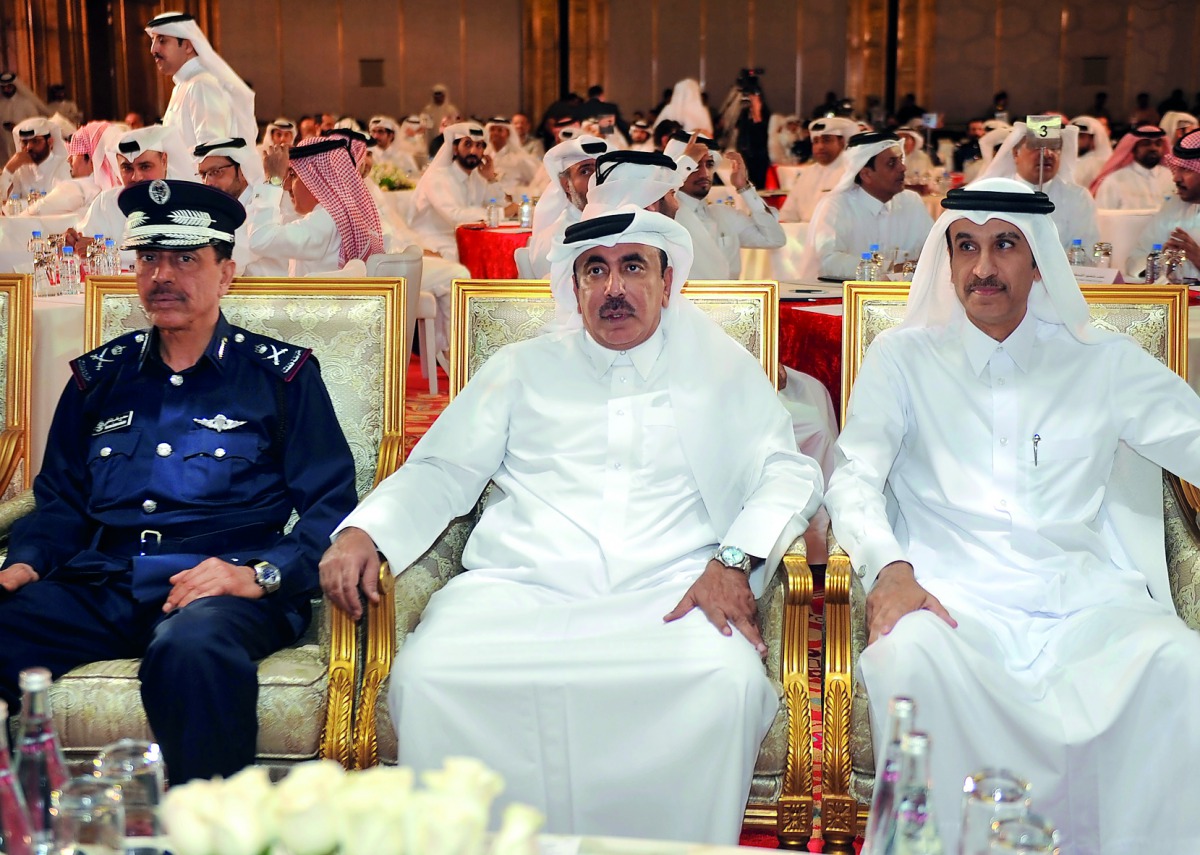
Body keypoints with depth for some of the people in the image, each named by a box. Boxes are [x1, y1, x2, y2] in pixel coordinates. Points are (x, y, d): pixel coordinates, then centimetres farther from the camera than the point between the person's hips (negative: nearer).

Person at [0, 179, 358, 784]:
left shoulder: (282, 375, 11)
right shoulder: (98, 375, 24)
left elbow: (331, 506, 5)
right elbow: (60, 499, 27)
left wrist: (260, 574, -13)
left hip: (224, 589, -4)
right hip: (98, 590, 4)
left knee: (190, 649, -41)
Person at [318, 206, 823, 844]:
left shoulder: (723, 369, 19)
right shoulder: (521, 369, 22)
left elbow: (788, 473, 11)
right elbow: (443, 472, 18)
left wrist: (733, 560, -8)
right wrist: (363, 531, -1)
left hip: (669, 597, -1)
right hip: (518, 592, 1)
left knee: (729, 677, -34)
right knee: (424, 674, -29)